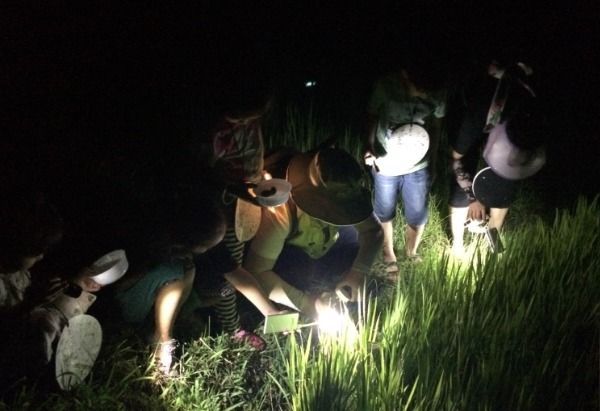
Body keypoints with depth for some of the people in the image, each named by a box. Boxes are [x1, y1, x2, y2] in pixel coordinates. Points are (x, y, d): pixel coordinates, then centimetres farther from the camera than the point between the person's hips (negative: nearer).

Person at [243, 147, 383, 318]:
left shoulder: (345, 194, -28)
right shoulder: (280, 211, -40)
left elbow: (373, 229, -15)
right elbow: (256, 272, -39)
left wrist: (358, 271, -32)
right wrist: (306, 303, -43)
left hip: (327, 247, 5)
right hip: (287, 253, -4)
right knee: (295, 273, -33)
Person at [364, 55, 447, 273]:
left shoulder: (436, 94, -18)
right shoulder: (385, 86, -22)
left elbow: (436, 126, 0)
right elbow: (373, 117, -4)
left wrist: (432, 160, 9)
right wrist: (369, 147, -16)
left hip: (417, 165, 1)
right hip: (385, 163, -1)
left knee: (418, 216, 11)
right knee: (385, 212, 17)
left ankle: (412, 251, 42)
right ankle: (388, 251, 44)